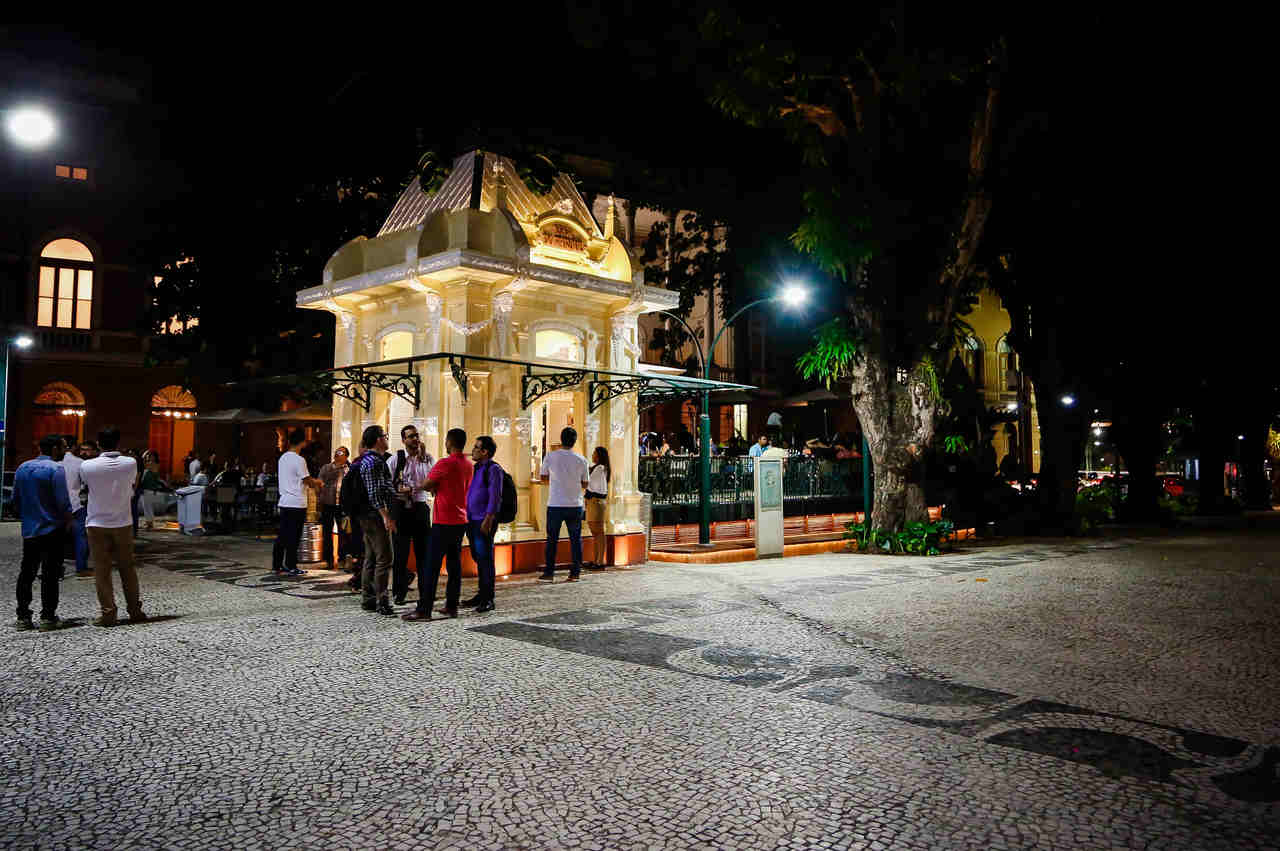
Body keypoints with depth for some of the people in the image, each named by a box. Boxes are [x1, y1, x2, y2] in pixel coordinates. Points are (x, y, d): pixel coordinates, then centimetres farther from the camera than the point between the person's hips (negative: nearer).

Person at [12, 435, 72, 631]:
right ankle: (47, 617, 1)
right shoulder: (55, 469, -13)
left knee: (26, 574, 12)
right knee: (50, 574, -1)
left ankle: (23, 617, 15)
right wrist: (68, 520, 0)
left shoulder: (22, 468, 9)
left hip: (29, 530, 6)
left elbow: (16, 499, 14)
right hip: (52, 530, -6)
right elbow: (63, 501, -16)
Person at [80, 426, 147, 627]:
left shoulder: (88, 466, -11)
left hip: (97, 524, -2)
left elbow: (84, 483, 8)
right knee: (127, 568, 12)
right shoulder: (130, 463, -7)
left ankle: (108, 613, 6)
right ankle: (135, 611, 17)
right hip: (123, 523, 2)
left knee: (102, 570, 5)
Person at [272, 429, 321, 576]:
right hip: (297, 503, -8)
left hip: (284, 501, 8)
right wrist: (317, 483, 11)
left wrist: (312, 482, 19)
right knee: (294, 536, -2)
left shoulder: (282, 458, 11)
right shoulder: (299, 460, -14)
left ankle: (277, 564, 18)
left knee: (282, 535, 13)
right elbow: (308, 481, -10)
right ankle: (291, 567, 2)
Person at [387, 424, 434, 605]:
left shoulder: (428, 458, 5)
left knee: (423, 550, 8)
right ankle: (398, 592, 15)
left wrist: (423, 456, -14)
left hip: (421, 507, 2)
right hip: (401, 507, -2)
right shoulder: (395, 459, 0)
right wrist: (398, 489, -17)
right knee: (400, 551, 3)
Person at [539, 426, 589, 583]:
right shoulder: (581, 460, -2)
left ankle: (549, 573, 10)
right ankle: (575, 573, 12)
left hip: (555, 505, -1)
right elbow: (585, 483, 6)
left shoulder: (550, 456, -5)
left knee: (552, 539, 8)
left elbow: (543, 477, 6)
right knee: (576, 539, 10)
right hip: (575, 505, 1)